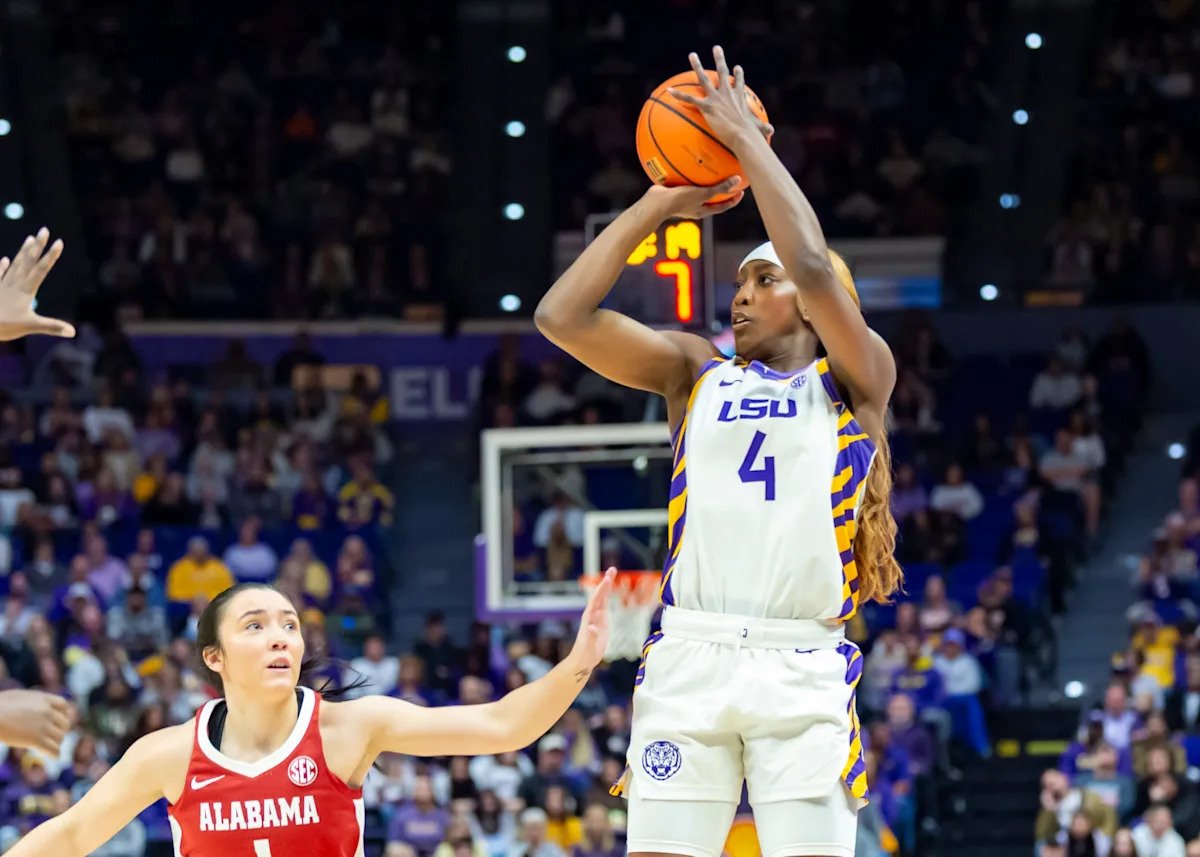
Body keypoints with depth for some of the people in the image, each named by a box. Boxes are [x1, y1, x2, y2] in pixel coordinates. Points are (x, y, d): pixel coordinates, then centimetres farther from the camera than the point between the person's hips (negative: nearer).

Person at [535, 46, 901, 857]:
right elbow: (562, 316, 6)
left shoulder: (857, 380, 9)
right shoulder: (697, 373, 18)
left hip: (804, 670, -2)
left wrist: (748, 140, 0)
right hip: (691, 658, 2)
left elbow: (815, 269, -9)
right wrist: (658, 204, 10)